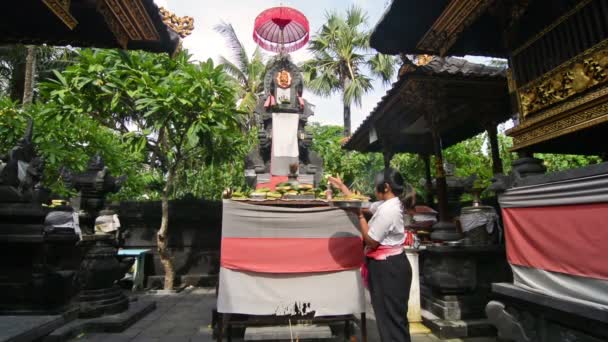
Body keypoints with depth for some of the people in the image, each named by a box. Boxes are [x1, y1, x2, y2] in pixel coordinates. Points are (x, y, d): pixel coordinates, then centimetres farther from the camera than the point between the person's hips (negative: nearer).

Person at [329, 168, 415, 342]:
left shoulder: (387, 210, -24)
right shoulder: (388, 204, 8)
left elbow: (371, 240, -20)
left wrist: (359, 216, -17)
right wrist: (342, 187, 15)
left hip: (388, 268, -10)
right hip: (389, 266, 10)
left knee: (391, 317, 3)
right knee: (390, 316, 21)